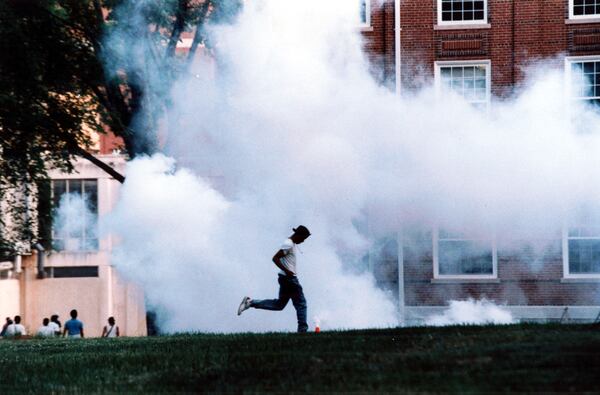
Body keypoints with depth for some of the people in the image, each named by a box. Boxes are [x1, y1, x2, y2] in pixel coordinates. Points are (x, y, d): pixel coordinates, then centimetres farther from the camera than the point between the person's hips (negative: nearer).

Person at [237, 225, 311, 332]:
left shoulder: (292, 244, 14)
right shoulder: (288, 244, -16)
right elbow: (275, 258, -21)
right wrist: (286, 271, -23)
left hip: (285, 279, 10)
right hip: (289, 278, -10)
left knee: (279, 304, 14)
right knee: (300, 303, -3)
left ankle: (251, 302, 10)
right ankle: (302, 329, 0)